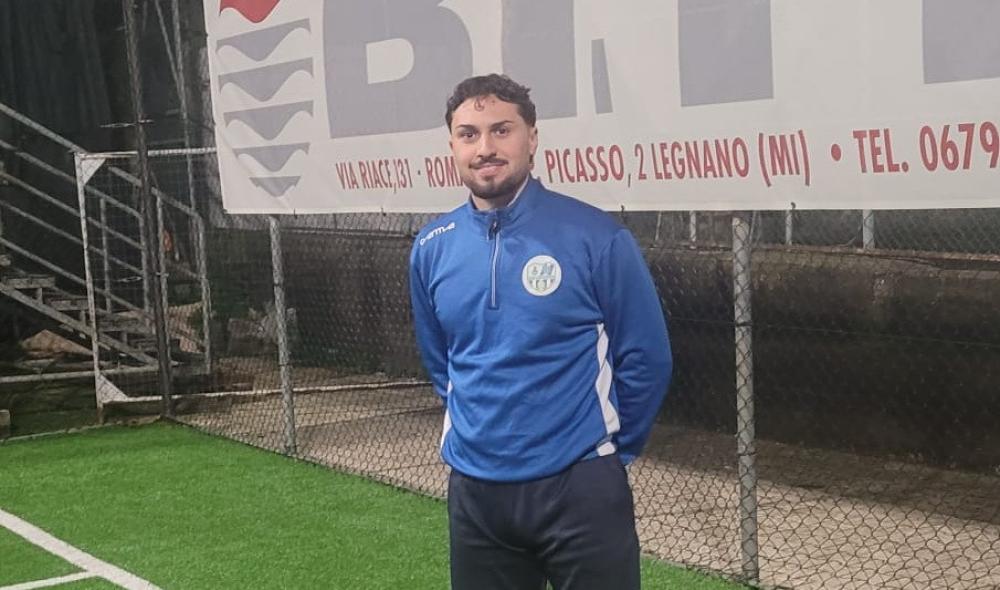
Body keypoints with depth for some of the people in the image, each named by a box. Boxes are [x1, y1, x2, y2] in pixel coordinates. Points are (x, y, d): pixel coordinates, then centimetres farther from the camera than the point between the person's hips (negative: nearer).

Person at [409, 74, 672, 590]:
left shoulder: (595, 236, -10)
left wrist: (605, 450, 4)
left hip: (578, 488, -4)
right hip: (473, 489, 4)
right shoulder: (431, 247, 3)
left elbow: (646, 358, -3)